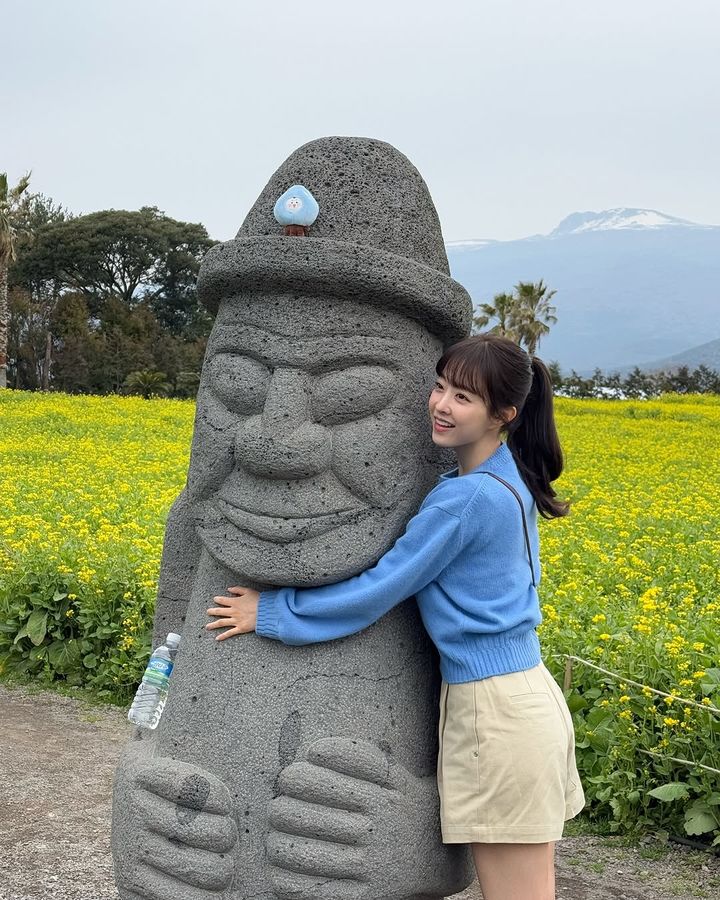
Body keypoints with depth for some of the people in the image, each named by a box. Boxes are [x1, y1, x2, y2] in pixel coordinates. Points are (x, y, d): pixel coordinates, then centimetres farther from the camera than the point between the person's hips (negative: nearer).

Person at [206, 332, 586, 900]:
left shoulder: (465, 499, -18)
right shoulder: (511, 480, 9)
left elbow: (379, 590, -14)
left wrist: (272, 612, -6)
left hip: (494, 712, -10)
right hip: (529, 692, 10)